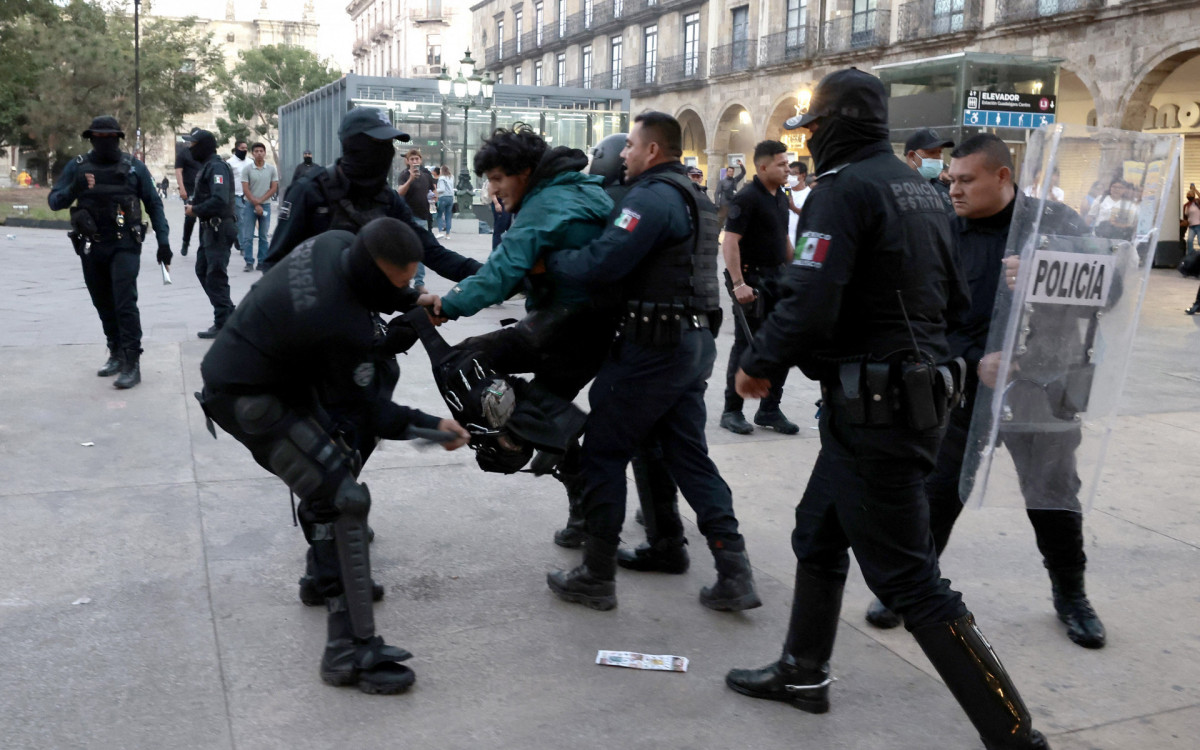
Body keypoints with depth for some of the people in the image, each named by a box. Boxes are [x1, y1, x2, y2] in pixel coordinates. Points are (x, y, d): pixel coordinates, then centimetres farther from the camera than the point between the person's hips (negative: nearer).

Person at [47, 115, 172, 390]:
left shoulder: (134, 167, 0)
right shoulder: (77, 166, 5)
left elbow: (154, 204, 4)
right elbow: (54, 201, 2)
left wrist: (163, 241, -2)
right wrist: (73, 190, -20)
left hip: (124, 246, -3)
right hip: (91, 247, 4)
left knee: (125, 304, -13)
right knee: (104, 305, 11)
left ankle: (131, 364, -12)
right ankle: (116, 354, 26)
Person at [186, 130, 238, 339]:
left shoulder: (217, 167, -16)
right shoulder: (207, 166, 17)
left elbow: (220, 200, -28)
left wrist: (195, 210, -18)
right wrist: (194, 207, 4)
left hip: (219, 229, -11)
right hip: (209, 228, 11)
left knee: (215, 276, -6)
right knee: (203, 271, 17)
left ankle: (223, 323, 0)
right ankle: (228, 313, 23)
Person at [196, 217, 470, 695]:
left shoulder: (336, 243, -11)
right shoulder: (343, 328, -32)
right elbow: (359, 408, -18)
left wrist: (413, 303, 6)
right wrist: (429, 427, -19)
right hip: (248, 400, -10)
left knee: (325, 481, 23)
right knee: (344, 500, -14)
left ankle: (329, 577, 42)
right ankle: (353, 652, -11)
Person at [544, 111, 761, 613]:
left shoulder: (652, 197, -14)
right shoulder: (692, 197, 18)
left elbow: (599, 266, -24)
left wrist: (549, 260, -7)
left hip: (654, 346, -10)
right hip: (693, 342, 10)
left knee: (603, 454, 2)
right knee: (688, 455, 13)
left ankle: (597, 577, 11)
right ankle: (734, 575, 12)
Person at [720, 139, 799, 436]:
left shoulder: (780, 197, 13)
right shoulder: (747, 198, -13)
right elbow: (730, 242, -20)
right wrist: (738, 283, -26)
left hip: (777, 279, 8)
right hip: (752, 280, -8)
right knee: (746, 347, -1)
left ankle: (769, 410, 20)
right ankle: (732, 411, 11)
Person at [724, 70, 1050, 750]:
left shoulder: (844, 189, -15)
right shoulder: (919, 187, 13)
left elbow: (807, 307, -25)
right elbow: (955, 299, 17)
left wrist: (758, 365, -9)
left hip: (873, 407, -10)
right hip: (920, 385, 10)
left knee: (909, 578, -4)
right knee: (818, 535, 21)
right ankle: (803, 675, 35)